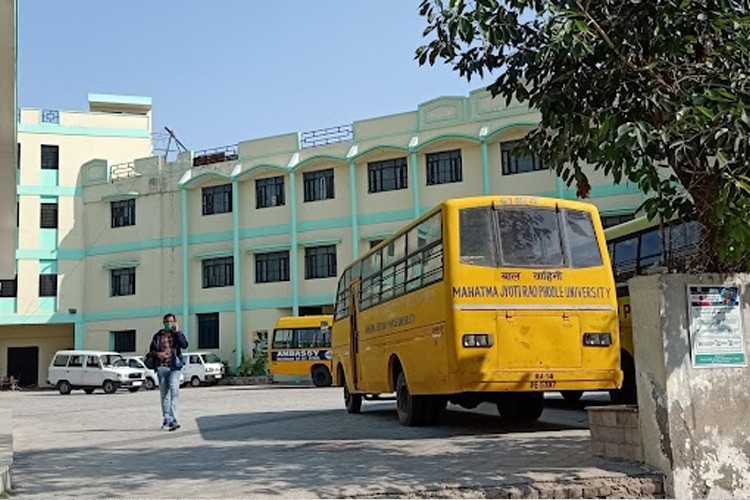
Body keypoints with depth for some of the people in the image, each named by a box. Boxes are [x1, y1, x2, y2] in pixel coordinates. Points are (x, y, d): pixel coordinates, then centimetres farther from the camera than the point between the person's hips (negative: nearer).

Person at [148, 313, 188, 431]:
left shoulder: (178, 334, 6)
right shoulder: (158, 335, 10)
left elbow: (185, 345, -10)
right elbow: (151, 348, 15)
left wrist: (177, 332, -11)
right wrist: (157, 353, -5)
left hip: (174, 366, -3)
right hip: (161, 367, 3)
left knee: (174, 390, -18)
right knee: (164, 394, 7)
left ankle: (173, 419, -20)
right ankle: (166, 419, 17)